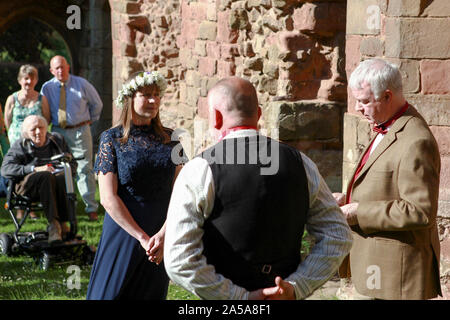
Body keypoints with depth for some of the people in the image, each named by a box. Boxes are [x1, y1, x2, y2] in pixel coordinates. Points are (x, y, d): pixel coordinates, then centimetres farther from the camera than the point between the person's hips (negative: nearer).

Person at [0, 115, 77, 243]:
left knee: (62, 178, -35)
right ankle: (53, 223, -41)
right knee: (46, 176, -37)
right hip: (28, 186, -2)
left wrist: (60, 170, -7)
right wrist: (34, 169, -19)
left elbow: (73, 164, 18)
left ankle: (63, 224, -34)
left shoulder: (57, 140, 19)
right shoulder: (19, 146, 9)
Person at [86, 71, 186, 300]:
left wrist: (163, 234, -15)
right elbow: (108, 198, -9)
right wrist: (142, 237, -16)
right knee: (111, 291, -1)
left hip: (162, 236, 3)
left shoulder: (169, 138, 6)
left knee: (152, 293, 9)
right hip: (124, 232, -3)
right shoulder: (112, 139, -3)